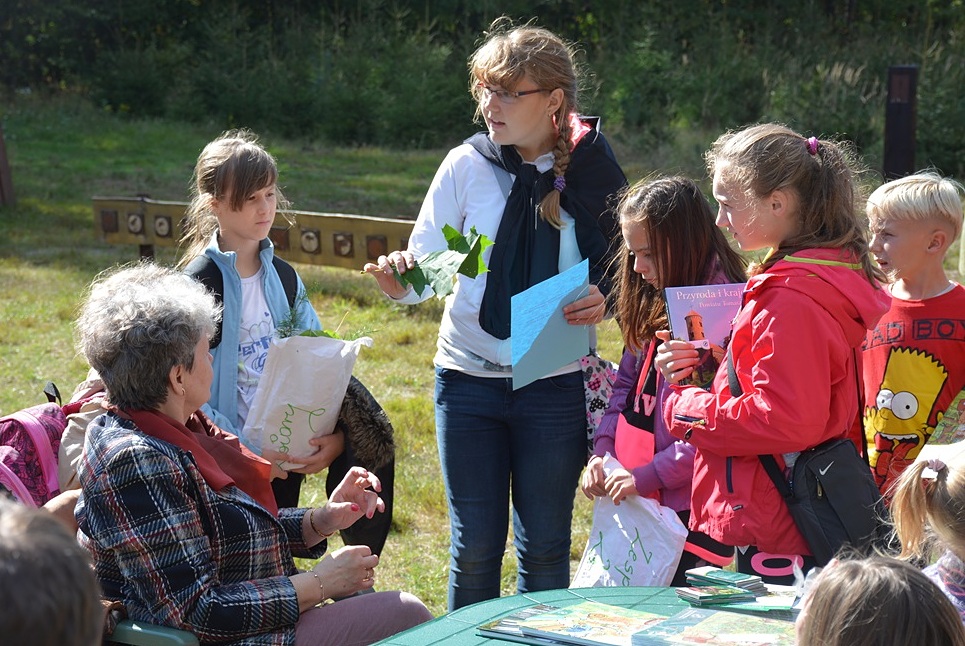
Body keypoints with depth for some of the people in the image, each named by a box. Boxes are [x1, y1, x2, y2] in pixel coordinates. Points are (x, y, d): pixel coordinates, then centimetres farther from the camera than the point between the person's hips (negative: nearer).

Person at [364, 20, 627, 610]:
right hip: (469, 378, 1)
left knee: (545, 548, 10)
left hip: (557, 384, -1)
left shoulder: (591, 171, -5)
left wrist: (604, 302, -18)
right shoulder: (467, 166, -4)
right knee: (476, 546, 8)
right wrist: (402, 283, -27)